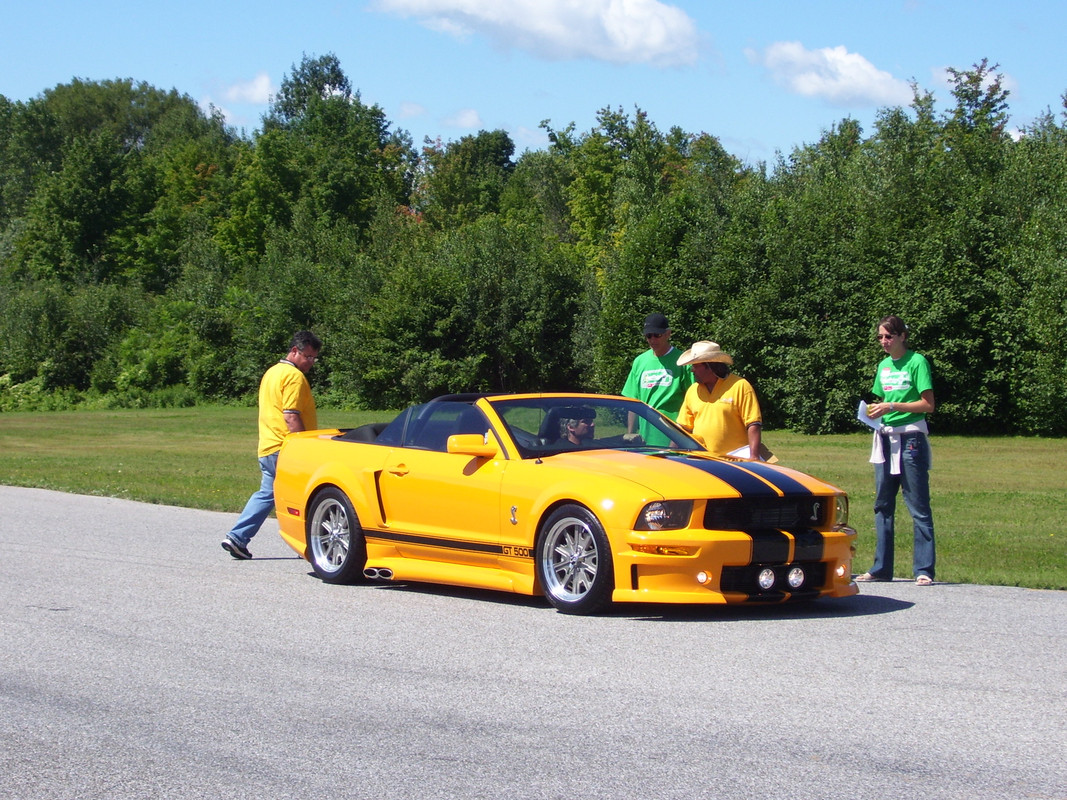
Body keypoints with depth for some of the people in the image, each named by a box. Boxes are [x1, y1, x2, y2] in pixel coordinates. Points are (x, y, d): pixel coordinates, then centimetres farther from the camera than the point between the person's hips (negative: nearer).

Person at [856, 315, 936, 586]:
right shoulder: (883, 365, 15)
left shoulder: (916, 362, -6)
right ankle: (881, 568, 13)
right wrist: (874, 411, 1)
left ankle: (924, 570, -7)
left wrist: (892, 406, -16)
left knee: (918, 507, -6)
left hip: (911, 438, -7)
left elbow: (928, 405, -10)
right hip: (886, 438, 7)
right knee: (883, 505, 8)